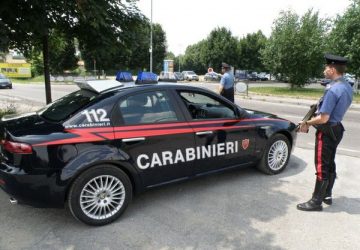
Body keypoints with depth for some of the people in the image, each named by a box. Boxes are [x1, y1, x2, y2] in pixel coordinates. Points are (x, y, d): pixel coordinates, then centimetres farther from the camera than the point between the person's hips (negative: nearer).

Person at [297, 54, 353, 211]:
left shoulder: (333, 90, -25)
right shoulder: (347, 87, 5)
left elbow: (323, 118, -26)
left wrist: (307, 123, -11)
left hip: (326, 132, -9)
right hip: (337, 129, 9)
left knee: (322, 167, 1)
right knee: (330, 164, 20)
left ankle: (316, 201, 13)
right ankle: (327, 195, 35)